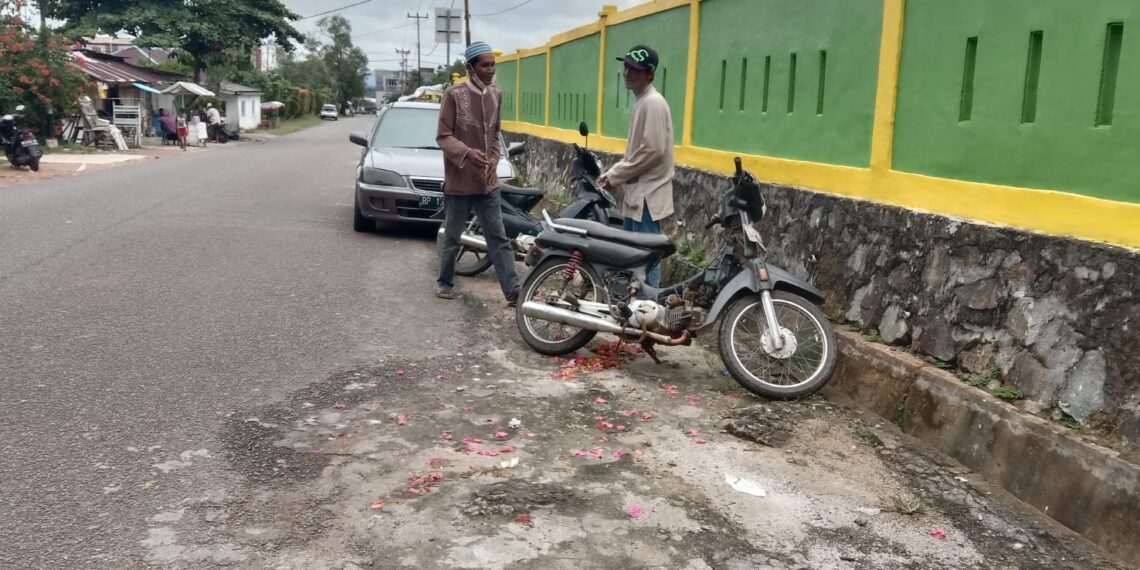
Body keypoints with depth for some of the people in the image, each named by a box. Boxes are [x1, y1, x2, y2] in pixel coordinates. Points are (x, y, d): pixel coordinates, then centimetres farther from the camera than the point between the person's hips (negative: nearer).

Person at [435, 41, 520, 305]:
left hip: (488, 181, 5)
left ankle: (513, 291, 1)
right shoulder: (454, 94, -9)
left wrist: (494, 160, 3)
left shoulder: (496, 94, 8)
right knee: (452, 237, 8)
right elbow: (443, 136, -10)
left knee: (499, 238, 2)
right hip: (459, 180, -4)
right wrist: (467, 152, -26)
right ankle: (444, 282, 27)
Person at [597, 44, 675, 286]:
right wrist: (612, 173, 9)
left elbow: (652, 151, -22)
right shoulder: (641, 101, 16)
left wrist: (617, 176, -14)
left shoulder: (653, 103, -15)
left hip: (647, 194, -10)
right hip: (637, 192, 10)